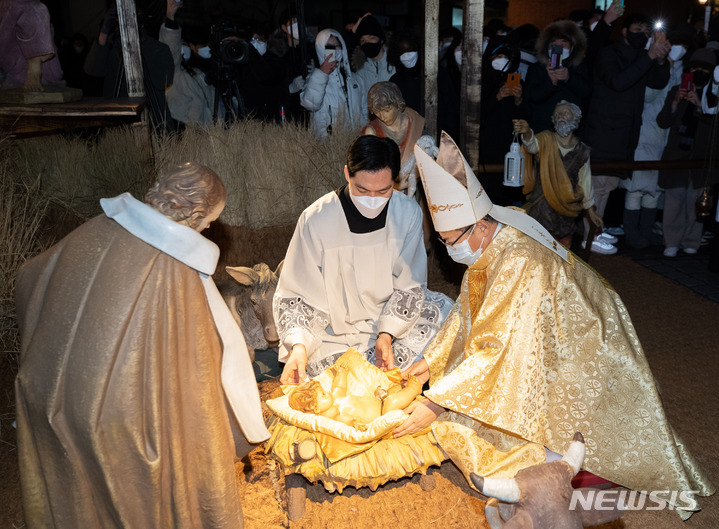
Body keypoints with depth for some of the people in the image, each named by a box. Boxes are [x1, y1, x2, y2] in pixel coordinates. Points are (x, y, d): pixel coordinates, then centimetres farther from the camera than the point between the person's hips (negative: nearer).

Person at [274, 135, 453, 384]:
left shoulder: (408, 212, -11)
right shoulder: (316, 220, -19)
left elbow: (409, 285, -5)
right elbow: (296, 296, -13)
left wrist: (386, 335, -19)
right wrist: (298, 346, -30)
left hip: (394, 319, 3)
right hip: (337, 330, -2)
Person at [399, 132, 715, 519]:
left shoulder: (521, 262, -35)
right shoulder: (485, 245, -7)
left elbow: (495, 350, -35)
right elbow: (466, 311, 5)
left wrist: (435, 404, -31)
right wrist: (432, 362, -1)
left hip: (579, 359, -8)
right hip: (539, 349, 9)